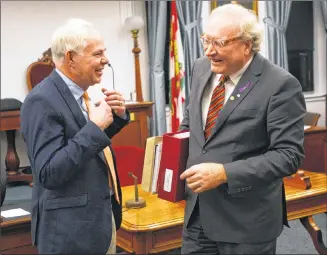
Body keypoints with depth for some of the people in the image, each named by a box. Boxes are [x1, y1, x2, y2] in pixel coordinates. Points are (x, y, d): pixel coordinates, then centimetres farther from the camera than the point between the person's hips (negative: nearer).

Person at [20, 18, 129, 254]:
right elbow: (49, 172, -26)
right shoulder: (43, 101, -20)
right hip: (71, 228, -8)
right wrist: (94, 126, -25)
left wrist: (117, 115, 0)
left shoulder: (78, 92, 5)